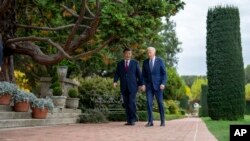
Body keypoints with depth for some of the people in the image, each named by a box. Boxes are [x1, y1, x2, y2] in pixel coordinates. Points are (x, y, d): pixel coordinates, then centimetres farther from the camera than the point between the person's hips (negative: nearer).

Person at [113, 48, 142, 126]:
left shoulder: (135, 63, 6)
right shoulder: (120, 64, 11)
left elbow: (139, 74, 4)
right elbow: (117, 74, 4)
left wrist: (141, 84, -3)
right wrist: (115, 81, -13)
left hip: (132, 86, -2)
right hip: (123, 87, 3)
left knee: (132, 102, -12)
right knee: (126, 104, 2)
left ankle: (133, 120, -4)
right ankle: (129, 121, 6)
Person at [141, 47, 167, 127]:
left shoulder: (160, 61, -3)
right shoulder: (145, 62, 6)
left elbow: (164, 73, -3)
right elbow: (143, 75, 7)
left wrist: (163, 83, -15)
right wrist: (143, 84, -7)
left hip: (158, 85, -2)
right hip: (149, 85, 2)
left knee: (160, 103, 1)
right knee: (149, 103, -8)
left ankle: (162, 121, 12)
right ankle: (150, 121, -5)